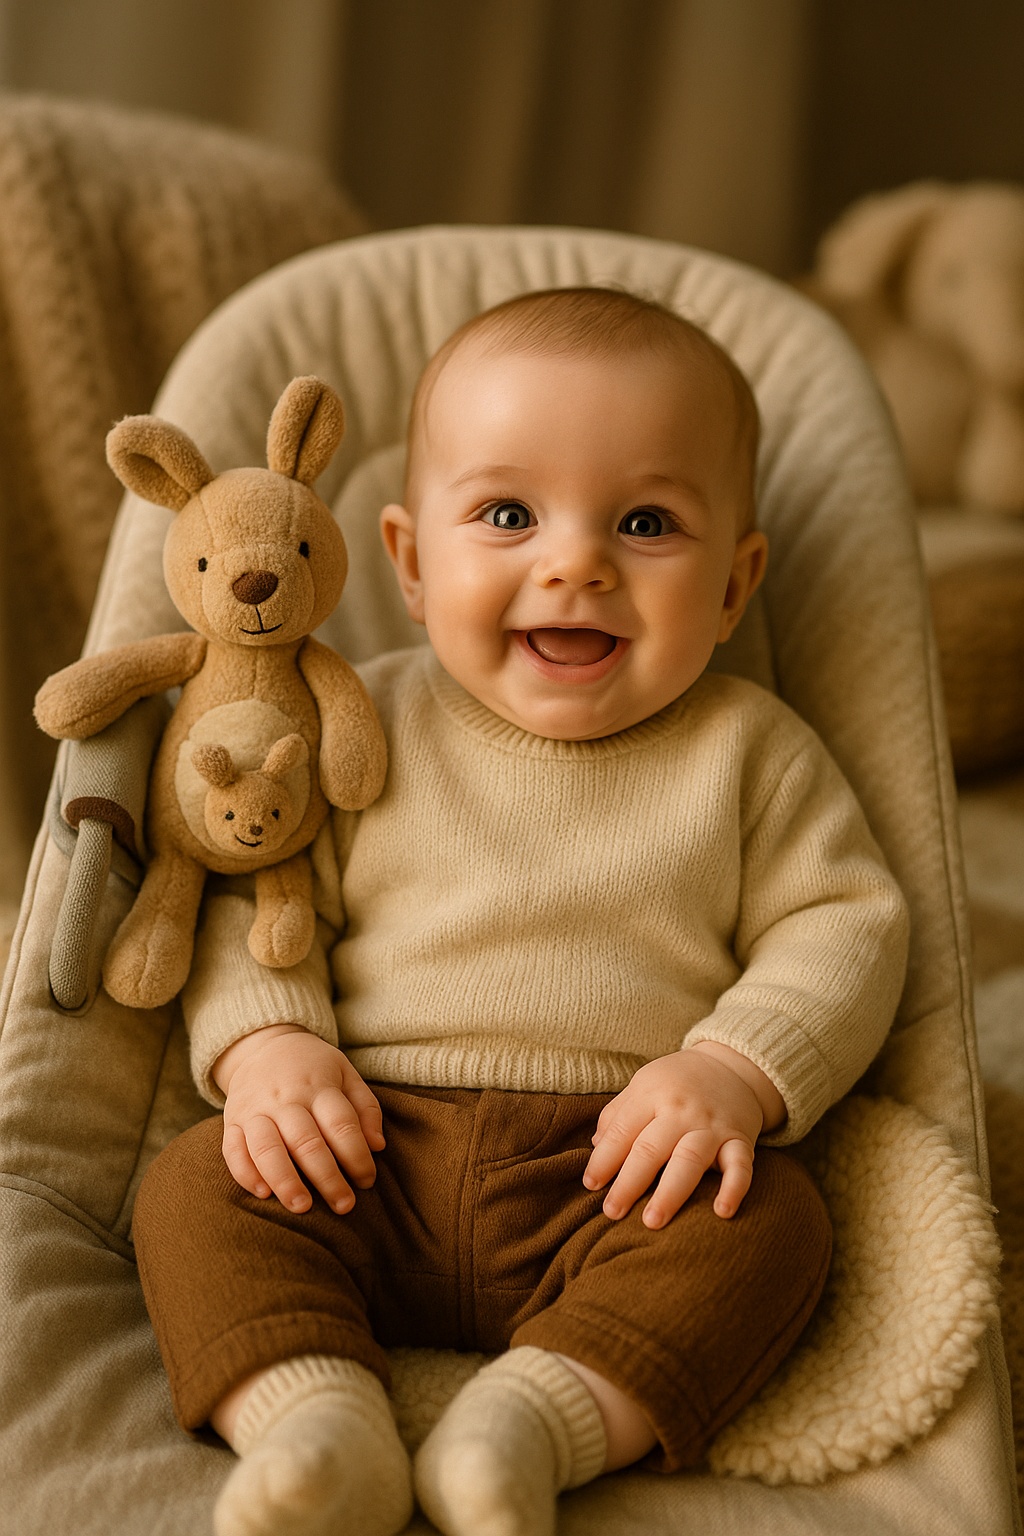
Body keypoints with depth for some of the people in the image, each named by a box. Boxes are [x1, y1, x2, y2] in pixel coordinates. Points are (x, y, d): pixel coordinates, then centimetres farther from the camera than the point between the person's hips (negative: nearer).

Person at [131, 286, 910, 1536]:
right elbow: (254, 893, 7)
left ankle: (530, 1423, -30)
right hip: (367, 1161, 1)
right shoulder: (366, 727, 6)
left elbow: (843, 921, 4)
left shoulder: (747, 751, 5)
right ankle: (318, 1425, -28)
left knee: (771, 1225, -25)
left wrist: (740, 1069, -15)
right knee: (196, 1188, -18)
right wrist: (263, 1040, -13)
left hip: (616, 1185, 0)